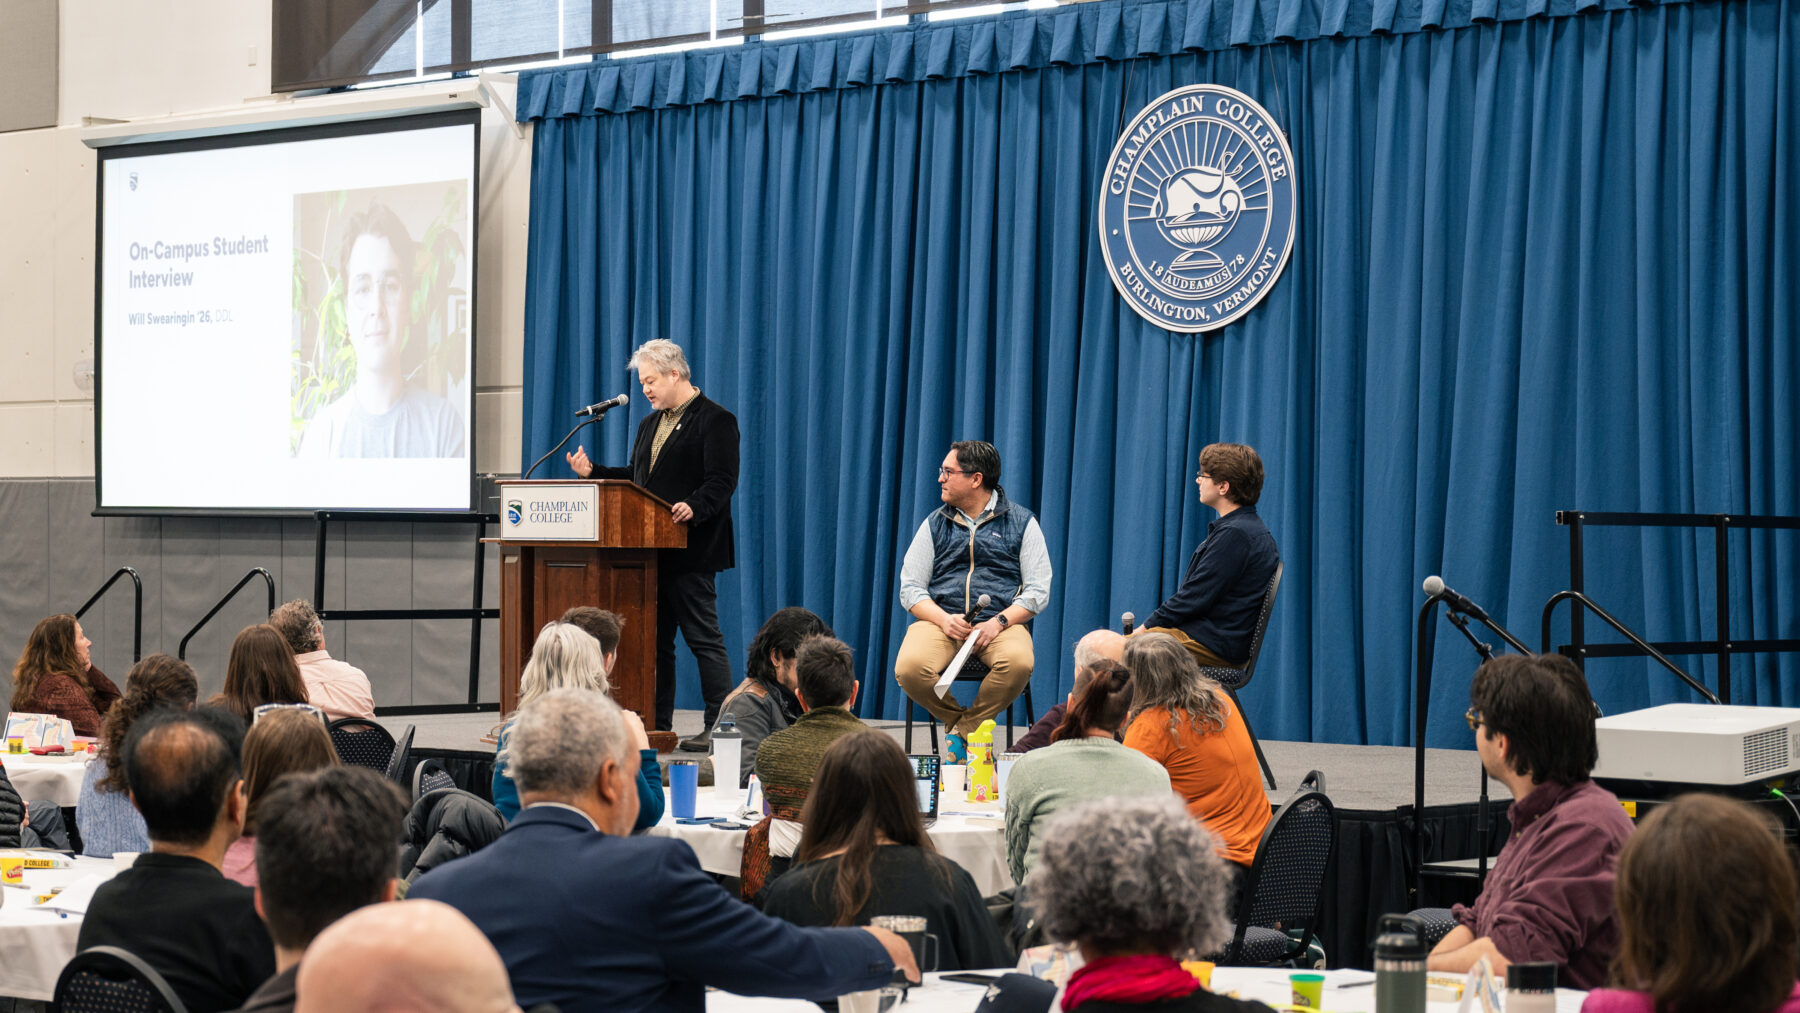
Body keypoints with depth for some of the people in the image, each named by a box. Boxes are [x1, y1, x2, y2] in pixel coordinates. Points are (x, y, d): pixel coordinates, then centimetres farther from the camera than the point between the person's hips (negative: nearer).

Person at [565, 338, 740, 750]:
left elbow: (721, 482, -15)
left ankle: (718, 727, -5)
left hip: (690, 550, -8)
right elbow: (635, 478, 23)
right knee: (656, 638, 10)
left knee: (703, 636, -7)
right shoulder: (650, 424, 21)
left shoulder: (715, 420, -6)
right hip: (650, 550, 8)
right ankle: (657, 724, 15)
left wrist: (694, 507, -31)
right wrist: (592, 472, 11)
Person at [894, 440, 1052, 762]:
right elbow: (910, 588, 10)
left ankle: (964, 728, -11)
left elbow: (1038, 591, 4)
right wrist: (944, 619, -11)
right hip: (940, 619, 1)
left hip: (1001, 623, -1)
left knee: (1018, 663, -36)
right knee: (909, 668, -32)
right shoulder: (935, 524, 14)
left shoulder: (1021, 522, 8)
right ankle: (956, 717, -1)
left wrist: (998, 622, -13)